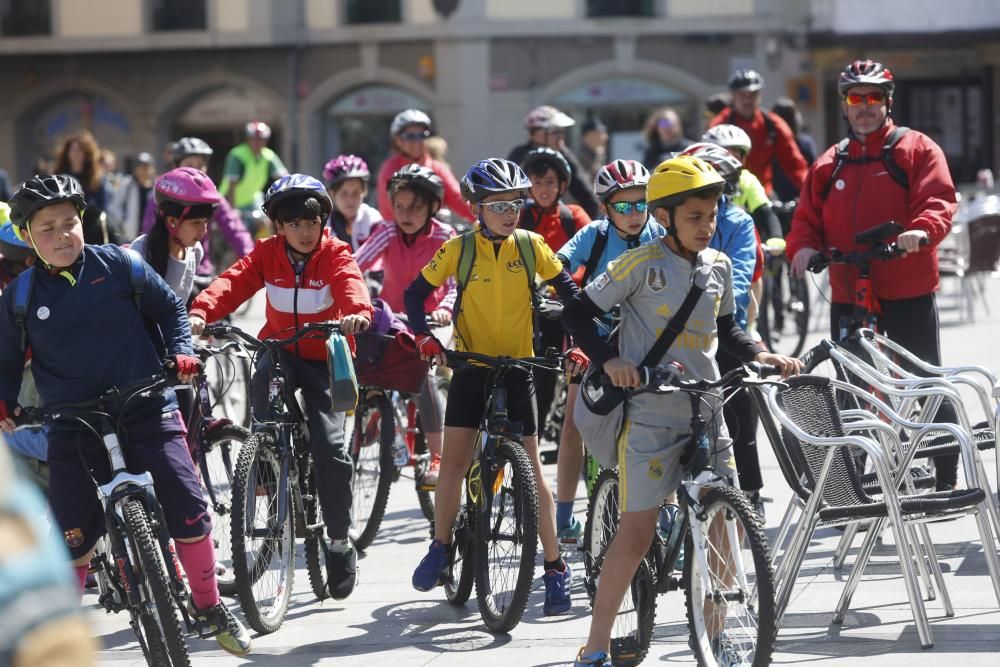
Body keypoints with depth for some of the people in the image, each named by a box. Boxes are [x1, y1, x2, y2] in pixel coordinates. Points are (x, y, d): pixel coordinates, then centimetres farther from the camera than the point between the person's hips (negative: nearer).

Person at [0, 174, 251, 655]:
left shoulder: (117, 264, -2)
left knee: (188, 510, -8)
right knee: (72, 538, -2)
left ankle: (208, 607, 12)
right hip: (73, 430, 1)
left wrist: (179, 353, -4)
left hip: (146, 412, 0)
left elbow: (169, 307, 10)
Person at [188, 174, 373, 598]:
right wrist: (201, 312, -40)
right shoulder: (267, 253, -4)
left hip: (323, 356, -2)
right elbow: (233, 282, -20)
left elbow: (350, 284, -30)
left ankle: (340, 540, 0)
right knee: (263, 380, -37)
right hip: (279, 347, 2)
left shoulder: (335, 254, -9)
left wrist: (358, 312, -54)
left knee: (329, 443, -14)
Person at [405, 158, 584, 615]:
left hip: (518, 368, 0)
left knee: (531, 468, -3)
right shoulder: (459, 248, -7)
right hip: (471, 367, 0)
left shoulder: (531, 246, -5)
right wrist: (425, 337, -16)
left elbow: (568, 292, 4)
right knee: (453, 461, -5)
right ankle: (440, 547, 15)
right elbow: (416, 293, -1)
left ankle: (555, 566, 3)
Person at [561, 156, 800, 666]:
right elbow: (579, 312, -7)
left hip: (706, 412, 6)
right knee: (636, 532, -6)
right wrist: (608, 359, -20)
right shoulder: (642, 264, -9)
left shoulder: (719, 267, 8)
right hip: (649, 415, -5)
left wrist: (759, 355, 5)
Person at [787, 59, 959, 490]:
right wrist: (802, 246, -9)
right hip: (848, 295, 4)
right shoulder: (828, 164, 15)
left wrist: (923, 230, -31)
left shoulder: (917, 150, 2)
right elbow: (807, 217, 13)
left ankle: (946, 478, 10)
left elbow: (938, 199, -11)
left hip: (908, 293, -4)